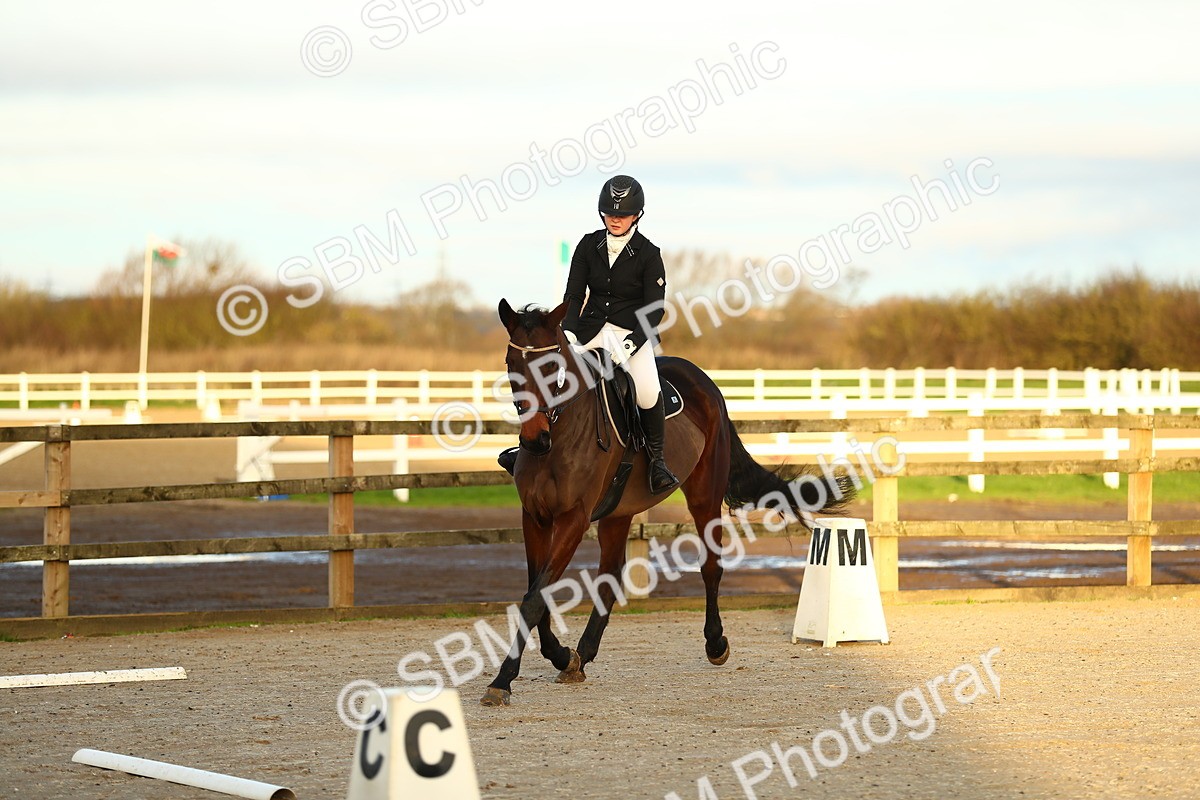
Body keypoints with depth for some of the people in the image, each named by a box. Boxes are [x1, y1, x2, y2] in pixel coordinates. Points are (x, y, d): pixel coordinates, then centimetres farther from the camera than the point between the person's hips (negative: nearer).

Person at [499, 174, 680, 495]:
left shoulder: (648, 254, -6)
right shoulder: (589, 245, 3)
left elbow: (654, 309, -7)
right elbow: (574, 294, 5)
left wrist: (632, 344, -20)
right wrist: (567, 333, -10)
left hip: (631, 332, -3)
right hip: (590, 327, 3)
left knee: (648, 393, -25)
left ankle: (657, 459, -3)